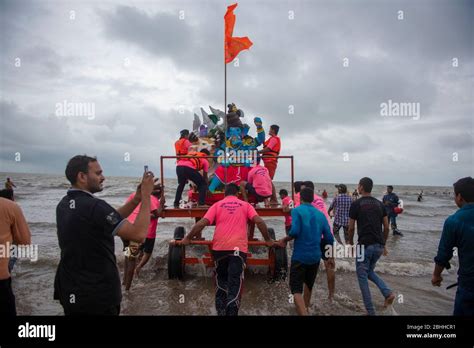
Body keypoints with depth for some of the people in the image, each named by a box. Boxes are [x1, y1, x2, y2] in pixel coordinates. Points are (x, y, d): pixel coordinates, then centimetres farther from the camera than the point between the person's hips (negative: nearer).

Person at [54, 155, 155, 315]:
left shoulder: (64, 205, 3)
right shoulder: (94, 206, -25)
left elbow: (110, 220, 6)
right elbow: (139, 234, -27)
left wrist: (136, 199, -3)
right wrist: (146, 196, -18)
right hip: (98, 295, -8)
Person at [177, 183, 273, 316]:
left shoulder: (217, 205, 12)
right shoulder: (245, 205, 12)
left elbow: (202, 223, 1)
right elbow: (259, 221, 0)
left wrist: (188, 238, 12)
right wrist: (267, 240, 12)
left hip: (219, 247, 2)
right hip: (238, 248, -2)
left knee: (221, 281, 20)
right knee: (235, 285, -1)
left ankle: (221, 311, 22)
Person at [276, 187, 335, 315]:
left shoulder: (297, 210, -7)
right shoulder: (320, 214, 7)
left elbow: (295, 231, -22)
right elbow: (329, 238, 6)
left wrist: (284, 240, -5)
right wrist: (331, 256, 17)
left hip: (300, 256, -5)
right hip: (315, 256, 6)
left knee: (296, 289, -3)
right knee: (309, 284, 27)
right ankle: (305, 308, 46)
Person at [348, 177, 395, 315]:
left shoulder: (356, 204, -6)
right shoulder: (380, 204, 9)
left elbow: (351, 228, -3)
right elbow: (386, 227, 10)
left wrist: (351, 243, 13)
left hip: (364, 245, -6)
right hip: (378, 246, 6)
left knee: (362, 277, 7)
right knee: (370, 272, 26)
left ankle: (371, 312, 8)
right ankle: (388, 292, 4)